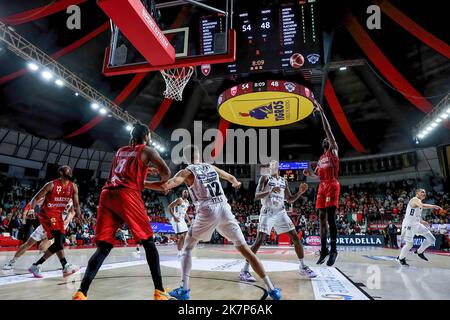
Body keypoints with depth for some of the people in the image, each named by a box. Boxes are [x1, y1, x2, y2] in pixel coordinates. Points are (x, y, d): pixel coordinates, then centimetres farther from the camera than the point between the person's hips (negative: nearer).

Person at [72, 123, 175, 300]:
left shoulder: (120, 150, 29)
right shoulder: (147, 150, 12)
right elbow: (166, 172, 5)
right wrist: (163, 183, 24)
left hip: (107, 194, 6)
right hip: (127, 194, -6)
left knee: (104, 247, 7)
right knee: (148, 242, 1)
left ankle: (81, 293, -6)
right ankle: (160, 292, -1)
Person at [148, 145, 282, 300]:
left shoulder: (186, 172, 7)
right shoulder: (211, 167, 21)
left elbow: (165, 186, -8)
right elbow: (231, 178, 37)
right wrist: (236, 183, 60)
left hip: (207, 211, -4)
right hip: (225, 209, 4)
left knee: (187, 247, 18)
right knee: (244, 249, 9)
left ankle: (184, 289, 10)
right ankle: (271, 289, 7)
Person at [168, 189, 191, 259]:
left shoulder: (187, 202, 13)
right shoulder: (179, 200, -13)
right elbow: (169, 207, -19)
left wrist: (189, 220, 19)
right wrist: (174, 217, -27)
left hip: (182, 220, 9)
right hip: (176, 220, -9)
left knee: (185, 236, 10)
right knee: (181, 236, -12)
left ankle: (181, 250, 21)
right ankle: (179, 253, -2)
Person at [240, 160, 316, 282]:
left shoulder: (283, 181, 14)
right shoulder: (265, 178, -3)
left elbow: (290, 200, 18)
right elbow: (256, 196, -14)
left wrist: (300, 192, 2)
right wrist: (270, 191, -31)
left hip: (280, 213, 5)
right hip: (267, 213, -5)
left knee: (296, 238, 1)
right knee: (259, 241, -15)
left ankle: (302, 267, 17)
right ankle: (244, 270, -7)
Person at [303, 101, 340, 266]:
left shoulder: (334, 150, 7)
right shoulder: (321, 159, 26)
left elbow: (328, 130, -3)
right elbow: (317, 175, 28)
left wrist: (321, 111, -4)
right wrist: (309, 173, 6)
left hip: (332, 186, -8)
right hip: (322, 187, 8)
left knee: (330, 217, -13)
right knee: (322, 218, 5)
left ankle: (333, 250, -8)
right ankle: (324, 249, 11)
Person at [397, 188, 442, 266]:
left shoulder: (419, 202, 15)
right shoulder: (415, 199, -15)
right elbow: (423, 206, -38)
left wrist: (421, 221, 16)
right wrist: (434, 206, -25)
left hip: (416, 224, 9)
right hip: (409, 225, -9)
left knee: (431, 239, 4)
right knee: (409, 244, -1)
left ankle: (419, 252, 21)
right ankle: (400, 258, 20)